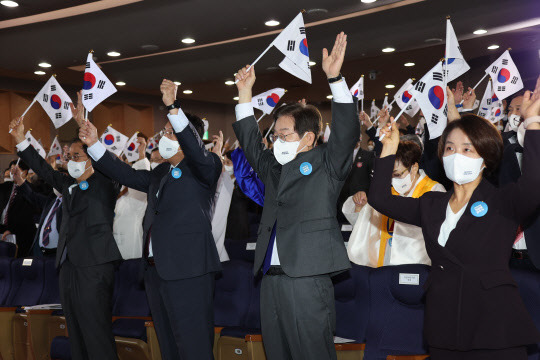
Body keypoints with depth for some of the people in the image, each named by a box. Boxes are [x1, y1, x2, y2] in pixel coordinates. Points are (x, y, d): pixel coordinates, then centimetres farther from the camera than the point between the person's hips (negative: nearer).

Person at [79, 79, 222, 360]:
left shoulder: (203, 168, -1)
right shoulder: (160, 173, 23)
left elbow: (195, 149, -21)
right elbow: (128, 175, 21)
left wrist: (173, 108, -30)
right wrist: (94, 145, 15)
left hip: (187, 271, -8)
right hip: (156, 270, 9)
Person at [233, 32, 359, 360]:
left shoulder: (327, 164, 2)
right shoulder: (275, 168, 19)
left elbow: (347, 130, -11)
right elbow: (251, 142, 30)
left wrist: (335, 78, -19)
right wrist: (245, 93, 26)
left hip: (308, 279, -7)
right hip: (272, 278, 7)